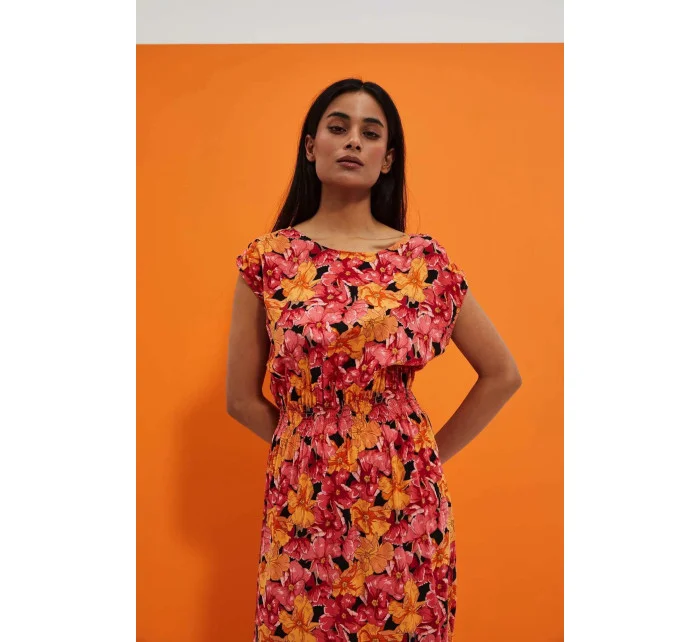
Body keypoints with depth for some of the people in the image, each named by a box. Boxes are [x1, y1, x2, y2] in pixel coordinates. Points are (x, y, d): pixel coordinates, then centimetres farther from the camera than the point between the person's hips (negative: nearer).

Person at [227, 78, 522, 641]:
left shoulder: (425, 260, -3)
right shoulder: (267, 258, -4)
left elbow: (502, 375, 5)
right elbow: (242, 398, 2)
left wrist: (429, 455, 4)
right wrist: (313, 447, 7)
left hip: (404, 505, 1)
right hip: (304, 505, 0)